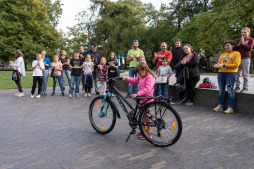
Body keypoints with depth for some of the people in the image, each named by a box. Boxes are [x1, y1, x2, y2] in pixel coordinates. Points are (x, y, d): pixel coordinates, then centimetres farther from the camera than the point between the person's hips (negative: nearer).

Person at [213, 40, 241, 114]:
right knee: (221, 90, 6)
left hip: (231, 73, -6)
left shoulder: (236, 53, 3)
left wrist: (223, 65, -16)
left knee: (230, 90, -8)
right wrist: (218, 66, -7)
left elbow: (235, 65, -9)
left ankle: (231, 108, -3)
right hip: (221, 73, 6)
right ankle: (220, 106, 12)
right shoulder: (222, 55, 21)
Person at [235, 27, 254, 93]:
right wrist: (239, 44, -11)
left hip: (246, 58, -4)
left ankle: (245, 88, 3)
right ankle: (237, 87, 10)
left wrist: (243, 43, -11)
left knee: (245, 75, -1)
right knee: (237, 74, 4)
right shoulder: (239, 39, 15)